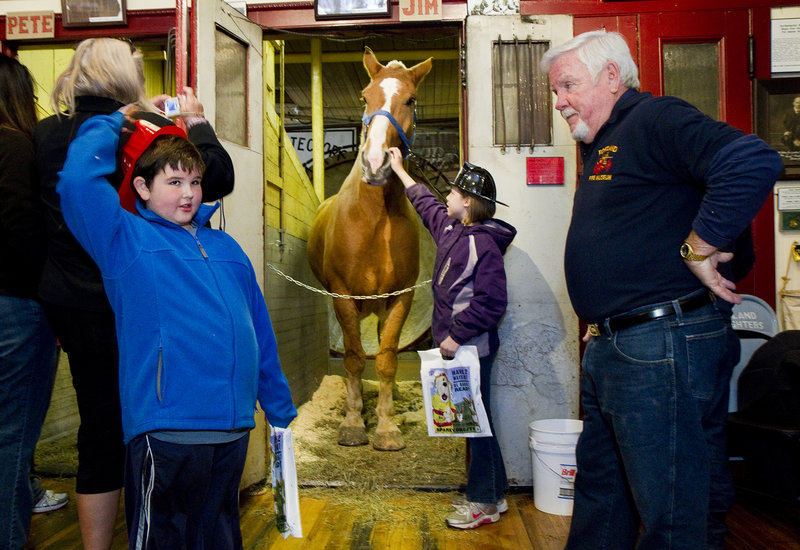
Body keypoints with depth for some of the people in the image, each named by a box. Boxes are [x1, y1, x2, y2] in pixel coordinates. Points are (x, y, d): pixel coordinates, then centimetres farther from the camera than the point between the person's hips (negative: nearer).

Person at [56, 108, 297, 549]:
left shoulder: (224, 245, 14)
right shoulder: (127, 240, -1)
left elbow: (260, 333, 17)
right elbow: (78, 181, -19)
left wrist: (279, 409, 18)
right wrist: (111, 123, -3)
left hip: (234, 428, 5)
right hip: (166, 429, -5)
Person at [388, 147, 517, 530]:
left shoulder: (483, 243, -17)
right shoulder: (450, 228, 10)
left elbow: (490, 303, -22)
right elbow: (425, 202, 30)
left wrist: (456, 336, -20)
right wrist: (399, 169, 38)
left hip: (472, 349, -9)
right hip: (458, 346, 9)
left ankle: (483, 504, 13)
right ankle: (493, 494, 28)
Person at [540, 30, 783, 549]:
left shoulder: (655, 119, -11)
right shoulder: (602, 145, 19)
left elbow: (754, 161, -29)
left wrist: (698, 248, -21)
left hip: (661, 349, -10)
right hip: (608, 348, 10)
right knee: (600, 488, 22)